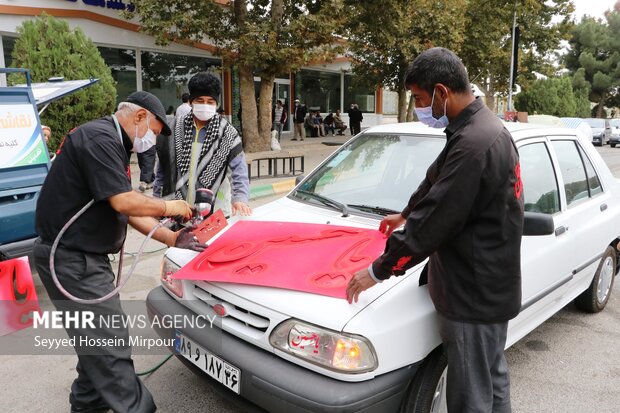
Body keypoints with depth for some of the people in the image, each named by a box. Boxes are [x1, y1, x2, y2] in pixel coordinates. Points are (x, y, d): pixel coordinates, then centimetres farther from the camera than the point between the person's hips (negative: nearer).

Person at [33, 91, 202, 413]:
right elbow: (124, 202, -26)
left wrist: (172, 238, 11)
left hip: (83, 256, 11)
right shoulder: (100, 138, -17)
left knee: (96, 337, 21)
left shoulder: (113, 145, 16)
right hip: (71, 259, -11)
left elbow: (130, 212, 16)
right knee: (110, 342, -7)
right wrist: (167, 208, -9)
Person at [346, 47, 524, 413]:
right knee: (492, 376, 25)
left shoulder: (473, 144, -28)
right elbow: (437, 183, 21)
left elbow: (434, 221, -26)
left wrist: (378, 271, -15)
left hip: (474, 293, -10)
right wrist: (406, 214, 35)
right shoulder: (484, 126, 7)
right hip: (491, 286, 10)